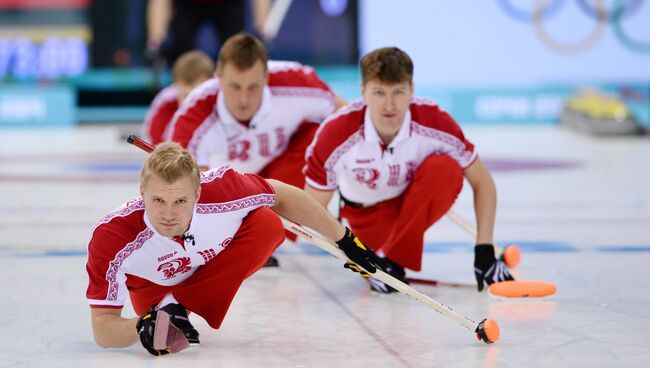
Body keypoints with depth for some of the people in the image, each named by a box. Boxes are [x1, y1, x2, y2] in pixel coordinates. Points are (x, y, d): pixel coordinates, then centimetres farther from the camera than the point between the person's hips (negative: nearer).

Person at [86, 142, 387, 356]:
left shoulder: (220, 188, -38)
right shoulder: (111, 236, -39)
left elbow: (283, 197, -16)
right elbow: (102, 328, -33)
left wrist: (346, 241, -7)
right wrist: (141, 327, -56)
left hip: (215, 262, 1)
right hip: (154, 282, -1)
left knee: (267, 225, -26)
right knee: (155, 328, -30)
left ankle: (178, 307, -17)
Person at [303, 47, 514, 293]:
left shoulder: (435, 123, -29)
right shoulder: (336, 134, -31)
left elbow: (482, 182, -17)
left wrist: (484, 250, -22)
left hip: (416, 202, 0)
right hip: (367, 212, 0)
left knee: (445, 169, -31)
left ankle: (395, 260, -18)